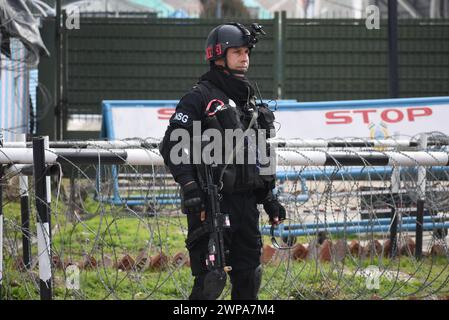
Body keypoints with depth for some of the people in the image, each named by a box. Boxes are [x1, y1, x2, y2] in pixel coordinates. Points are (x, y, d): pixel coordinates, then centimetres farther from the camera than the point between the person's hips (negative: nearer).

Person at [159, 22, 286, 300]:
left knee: (249, 276, 9)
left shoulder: (250, 102, 19)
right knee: (210, 280, -10)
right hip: (212, 203, -7)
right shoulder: (200, 98, -5)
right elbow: (172, 146, -12)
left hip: (245, 202, 7)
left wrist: (269, 197, 20)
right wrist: (189, 188, -21)